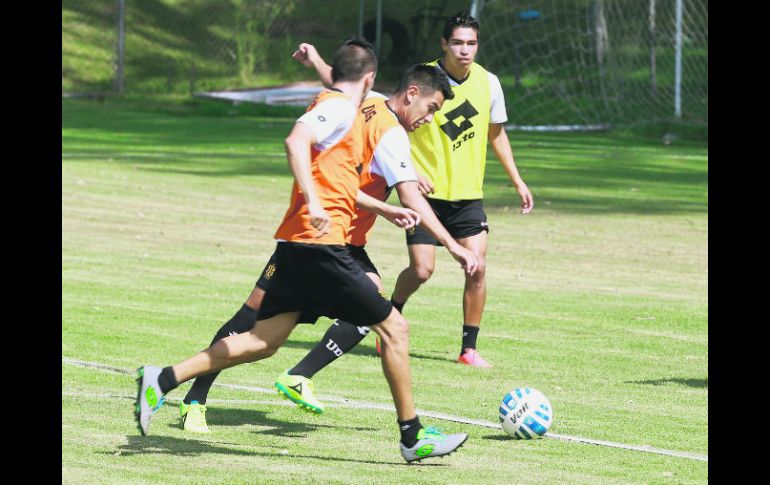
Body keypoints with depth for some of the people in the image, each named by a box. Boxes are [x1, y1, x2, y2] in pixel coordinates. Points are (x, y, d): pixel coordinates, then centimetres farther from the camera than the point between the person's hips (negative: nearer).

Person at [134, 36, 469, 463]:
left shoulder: (332, 106, 22)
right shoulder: (339, 108, -7)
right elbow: (296, 142, -26)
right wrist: (312, 201, -34)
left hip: (294, 248, 9)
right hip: (321, 245, -9)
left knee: (262, 342, 8)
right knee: (393, 327, -1)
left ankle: (162, 381, 3)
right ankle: (412, 436, 3)